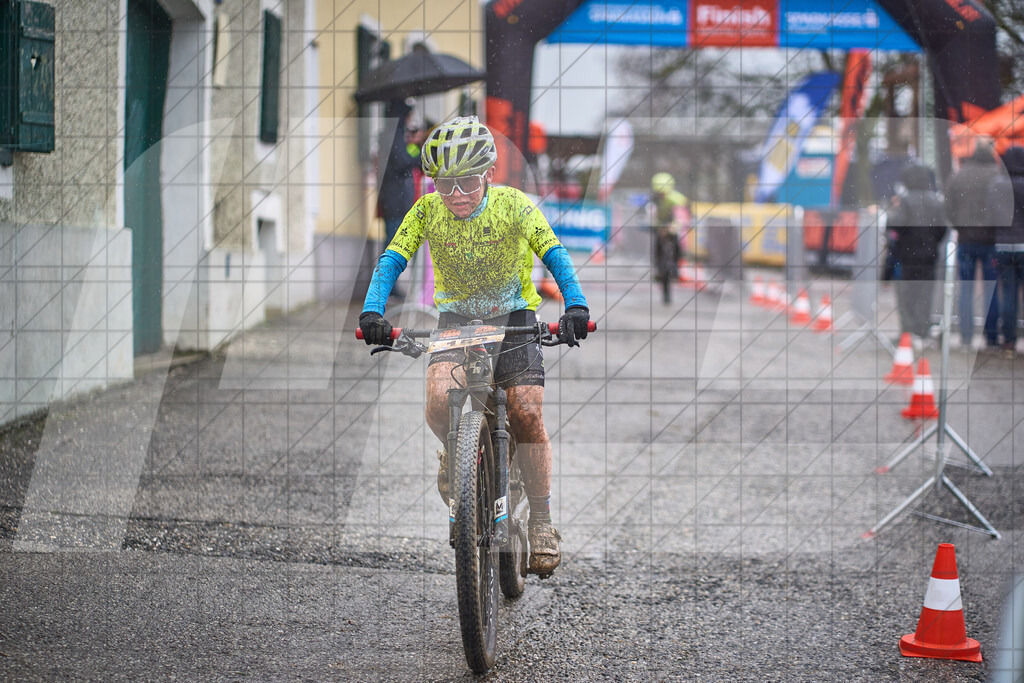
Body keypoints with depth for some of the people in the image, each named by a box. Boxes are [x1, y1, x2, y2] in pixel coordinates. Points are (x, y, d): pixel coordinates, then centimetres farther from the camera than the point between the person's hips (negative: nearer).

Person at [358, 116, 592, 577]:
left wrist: (576, 306, -36)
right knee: (439, 403, -25)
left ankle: (541, 522, -1)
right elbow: (392, 260, -14)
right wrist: (372, 313, -32)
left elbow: (555, 256, -18)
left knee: (527, 414, -16)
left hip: (513, 317, -1)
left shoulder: (514, 206, -15)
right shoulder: (427, 212, -11)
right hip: (456, 318, 1)